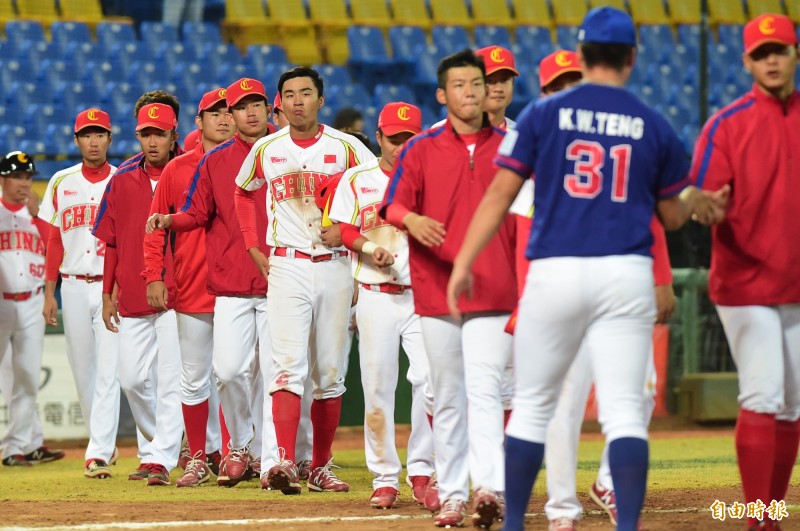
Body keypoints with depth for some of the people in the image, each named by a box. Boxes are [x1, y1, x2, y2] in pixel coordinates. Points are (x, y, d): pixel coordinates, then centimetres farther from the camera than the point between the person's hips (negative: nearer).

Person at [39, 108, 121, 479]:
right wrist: (49, 292, 5)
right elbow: (53, 241, 10)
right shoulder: (61, 183, 8)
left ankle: (99, 454, -13)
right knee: (82, 371, 9)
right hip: (74, 286, 3)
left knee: (108, 371, -10)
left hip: (113, 286, -3)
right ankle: (103, 441, 26)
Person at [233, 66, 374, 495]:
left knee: (330, 374, 5)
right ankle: (285, 463, -25)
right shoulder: (266, 150, 6)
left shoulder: (346, 148, 1)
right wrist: (254, 248, 15)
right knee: (289, 367, -15)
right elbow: (245, 194, 24)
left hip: (334, 268, 1)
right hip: (286, 268, -1)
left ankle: (320, 468, 14)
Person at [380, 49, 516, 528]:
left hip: (495, 292, -1)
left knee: (485, 390, -14)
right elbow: (392, 204, -1)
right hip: (436, 290, 1)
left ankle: (491, 489, -26)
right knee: (447, 397, 6)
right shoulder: (421, 149, 7)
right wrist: (411, 219, -25)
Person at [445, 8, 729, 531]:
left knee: (532, 406, 10)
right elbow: (672, 216, 15)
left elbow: (499, 195, -1)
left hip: (554, 273, 0)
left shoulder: (543, 114, 2)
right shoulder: (654, 126, 6)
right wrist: (698, 201, 36)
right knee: (624, 410, -4)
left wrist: (463, 265, 1)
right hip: (626, 277, 0)